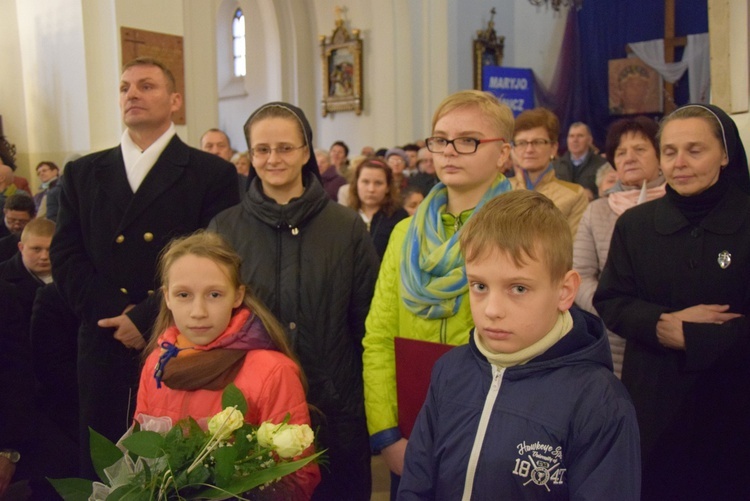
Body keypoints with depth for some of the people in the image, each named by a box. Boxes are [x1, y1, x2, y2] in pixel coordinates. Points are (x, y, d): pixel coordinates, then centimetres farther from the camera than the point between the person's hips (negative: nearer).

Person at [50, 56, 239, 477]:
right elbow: (65, 259, 5)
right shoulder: (83, 174, 12)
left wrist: (146, 318, -12)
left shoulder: (213, 174, 0)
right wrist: (116, 314, -9)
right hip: (105, 350, 3)